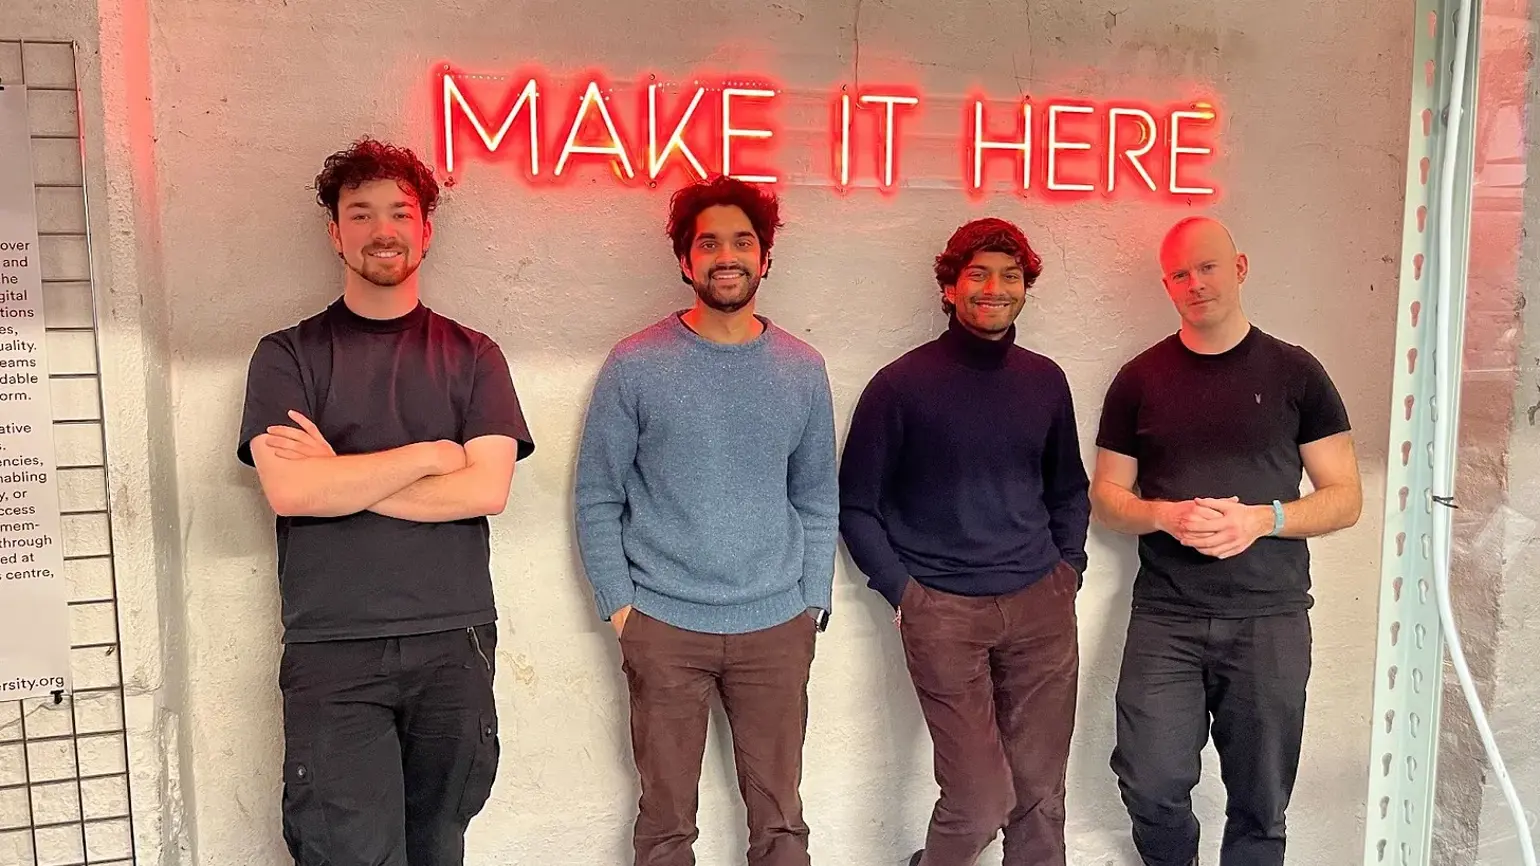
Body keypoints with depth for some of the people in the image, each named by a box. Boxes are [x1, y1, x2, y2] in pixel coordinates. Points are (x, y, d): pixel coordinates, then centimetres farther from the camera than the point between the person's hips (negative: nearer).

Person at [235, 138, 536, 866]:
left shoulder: (470, 357, 7)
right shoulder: (287, 356, 5)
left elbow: (488, 488, -7)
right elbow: (287, 489, -11)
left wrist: (339, 477, -9)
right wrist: (432, 455, -7)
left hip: (454, 643, 2)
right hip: (332, 650, -1)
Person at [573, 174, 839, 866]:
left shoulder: (802, 369, 5)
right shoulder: (636, 365, -2)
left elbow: (818, 499, 10)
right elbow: (597, 497, 1)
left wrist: (812, 602, 5)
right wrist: (617, 601, -4)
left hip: (776, 627, 2)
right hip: (663, 626, -1)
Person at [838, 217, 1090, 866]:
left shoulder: (1045, 381, 10)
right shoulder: (901, 384, -3)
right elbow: (856, 506, 1)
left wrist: (1069, 566, 10)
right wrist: (901, 591, -5)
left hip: (1041, 605, 4)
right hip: (943, 611, -4)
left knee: (1040, 794, 9)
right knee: (980, 799, -4)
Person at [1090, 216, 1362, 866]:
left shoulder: (1295, 373, 3)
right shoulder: (1139, 380, 5)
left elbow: (1346, 497, 3)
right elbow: (1106, 497, 7)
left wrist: (1263, 519, -15)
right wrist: (1166, 515, -13)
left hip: (1271, 617, 0)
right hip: (1165, 616, 0)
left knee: (1260, 801, 8)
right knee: (1151, 785, -2)